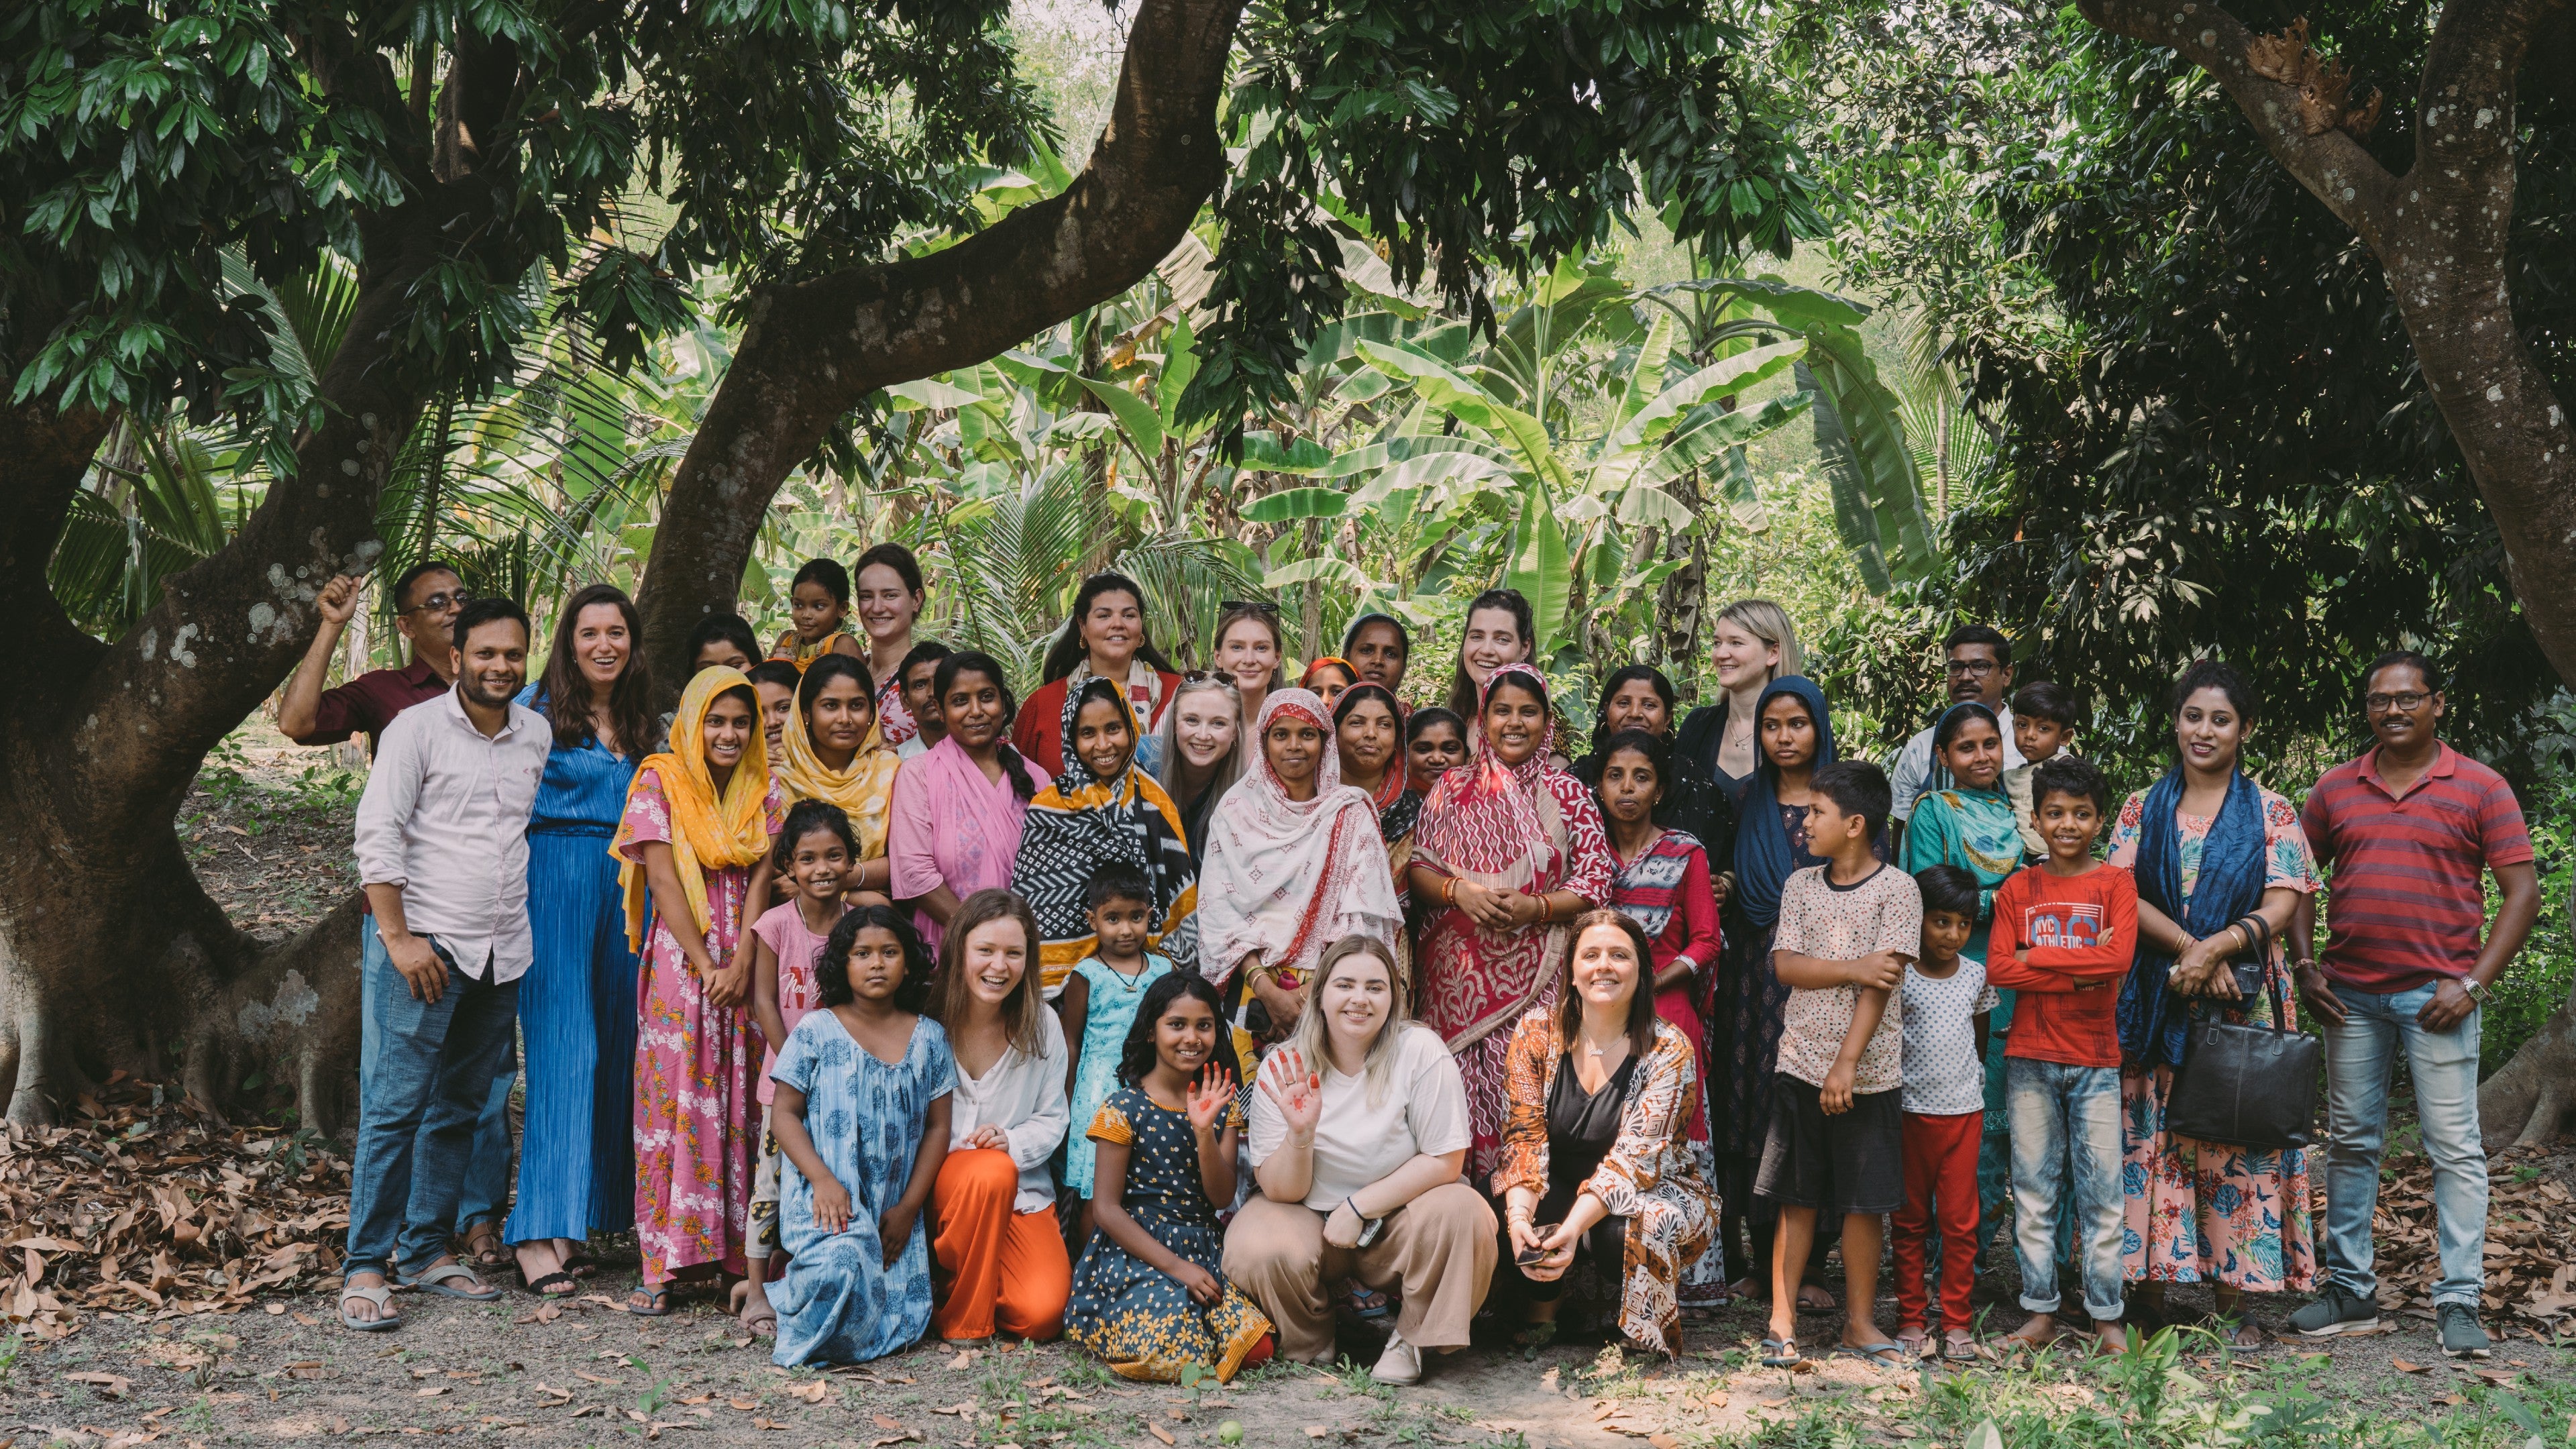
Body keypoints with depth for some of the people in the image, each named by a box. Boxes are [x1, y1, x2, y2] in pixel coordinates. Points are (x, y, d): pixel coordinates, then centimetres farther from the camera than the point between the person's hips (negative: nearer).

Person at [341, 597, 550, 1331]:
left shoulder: (537, 735, 11)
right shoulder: (417, 729, -4)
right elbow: (377, 837, -8)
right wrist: (399, 937, -14)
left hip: (502, 953, 6)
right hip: (426, 944, -5)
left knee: (460, 1108, 11)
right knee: (397, 1104, -8)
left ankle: (427, 1250, 20)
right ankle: (365, 1267, -4)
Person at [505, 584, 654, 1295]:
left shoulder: (641, 718, 15)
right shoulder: (536, 710, -2)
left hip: (627, 886, 6)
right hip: (556, 882, -6)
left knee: (615, 1044, 5)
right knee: (563, 1046, -11)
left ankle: (581, 1214, 12)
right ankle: (538, 1229, -11)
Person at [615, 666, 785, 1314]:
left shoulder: (763, 791, 10)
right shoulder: (658, 782, -1)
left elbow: (761, 881, 3)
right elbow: (663, 881, -7)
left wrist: (741, 965, -10)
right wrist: (706, 968, -12)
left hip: (745, 961, 3)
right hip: (679, 957, -3)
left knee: (740, 1103, 3)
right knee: (674, 1099, -5)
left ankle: (739, 1251, 8)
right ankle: (662, 1266, -3)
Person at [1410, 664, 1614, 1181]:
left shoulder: (1567, 792, 7)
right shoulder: (1452, 788, 10)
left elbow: (1595, 882, 2)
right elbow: (1417, 867, 8)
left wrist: (1534, 907, -13)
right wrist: (1458, 891, -12)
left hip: (1537, 975, -1)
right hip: (1459, 969, 1)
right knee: (1460, 1085, -3)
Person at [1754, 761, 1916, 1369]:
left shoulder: (1897, 890, -4)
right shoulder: (1800, 885, 9)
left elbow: (1882, 984, -11)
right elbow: (1785, 965, 0)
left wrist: (1847, 1063, -17)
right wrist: (1854, 968, -15)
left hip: (1869, 1072, -3)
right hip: (1802, 1063, 3)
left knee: (1864, 1201, 4)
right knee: (1796, 1197, 3)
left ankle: (1860, 1323, 16)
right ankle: (1783, 1322, 8)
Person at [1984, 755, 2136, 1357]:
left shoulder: (2115, 883, 2)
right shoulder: (2018, 890, 6)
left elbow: (2120, 957, -14)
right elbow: (1998, 969, -4)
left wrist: (2037, 956, -11)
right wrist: (2079, 974, -13)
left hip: (2096, 1059, -2)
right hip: (2032, 1057, 2)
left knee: (2101, 1191, 1)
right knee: (2034, 1189, 5)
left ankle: (2107, 1316, 9)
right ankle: (2041, 1312, 12)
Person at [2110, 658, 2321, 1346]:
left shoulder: (2272, 814, 6)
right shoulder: (2142, 810, 9)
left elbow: (2282, 905, -3)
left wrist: (2218, 947, -18)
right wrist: (2191, 948, -14)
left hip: (2241, 1001, -1)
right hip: (2156, 1000, 1)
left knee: (2237, 1141, -2)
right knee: (2151, 1138, 0)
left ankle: (2235, 1298, 5)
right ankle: (2150, 1285, 8)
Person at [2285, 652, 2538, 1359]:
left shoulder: (2479, 788, -1)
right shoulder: (2336, 789, 8)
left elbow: (2522, 891, -3)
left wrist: (2474, 984, -11)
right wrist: (2306, 965, 3)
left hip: (2437, 994, -4)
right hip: (2350, 994, 4)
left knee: (2455, 1148, -3)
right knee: (2350, 1143, 9)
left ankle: (2460, 1302, 2)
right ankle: (2350, 1290, 19)